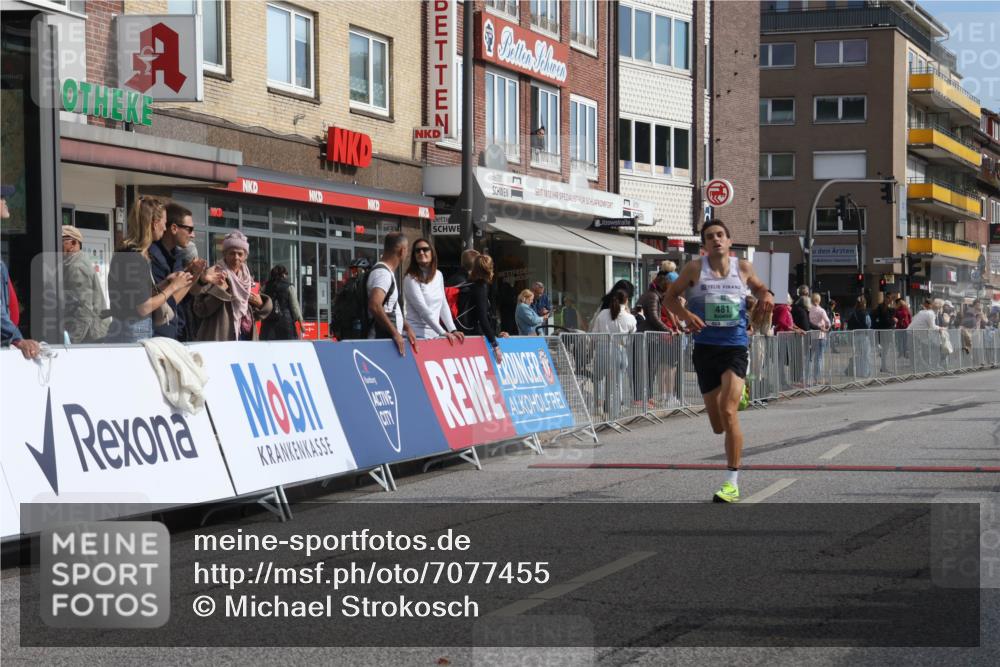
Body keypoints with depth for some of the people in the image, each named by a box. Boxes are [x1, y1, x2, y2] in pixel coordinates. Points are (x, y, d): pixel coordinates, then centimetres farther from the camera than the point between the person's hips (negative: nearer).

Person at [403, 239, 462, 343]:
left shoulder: (438, 275, 11)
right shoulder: (411, 279, -10)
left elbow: (443, 305, 13)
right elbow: (423, 310, -16)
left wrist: (453, 330, 1)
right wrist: (443, 333, -19)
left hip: (434, 334, 6)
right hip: (417, 334, -6)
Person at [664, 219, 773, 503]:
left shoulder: (743, 267, 3)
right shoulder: (695, 269, 0)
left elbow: (759, 287, 22)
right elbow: (670, 296, 7)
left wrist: (766, 296, -1)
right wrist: (686, 315, -12)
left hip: (736, 347, -1)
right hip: (705, 348, 1)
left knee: (728, 411, -19)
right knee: (717, 425, 6)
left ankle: (733, 483, -13)